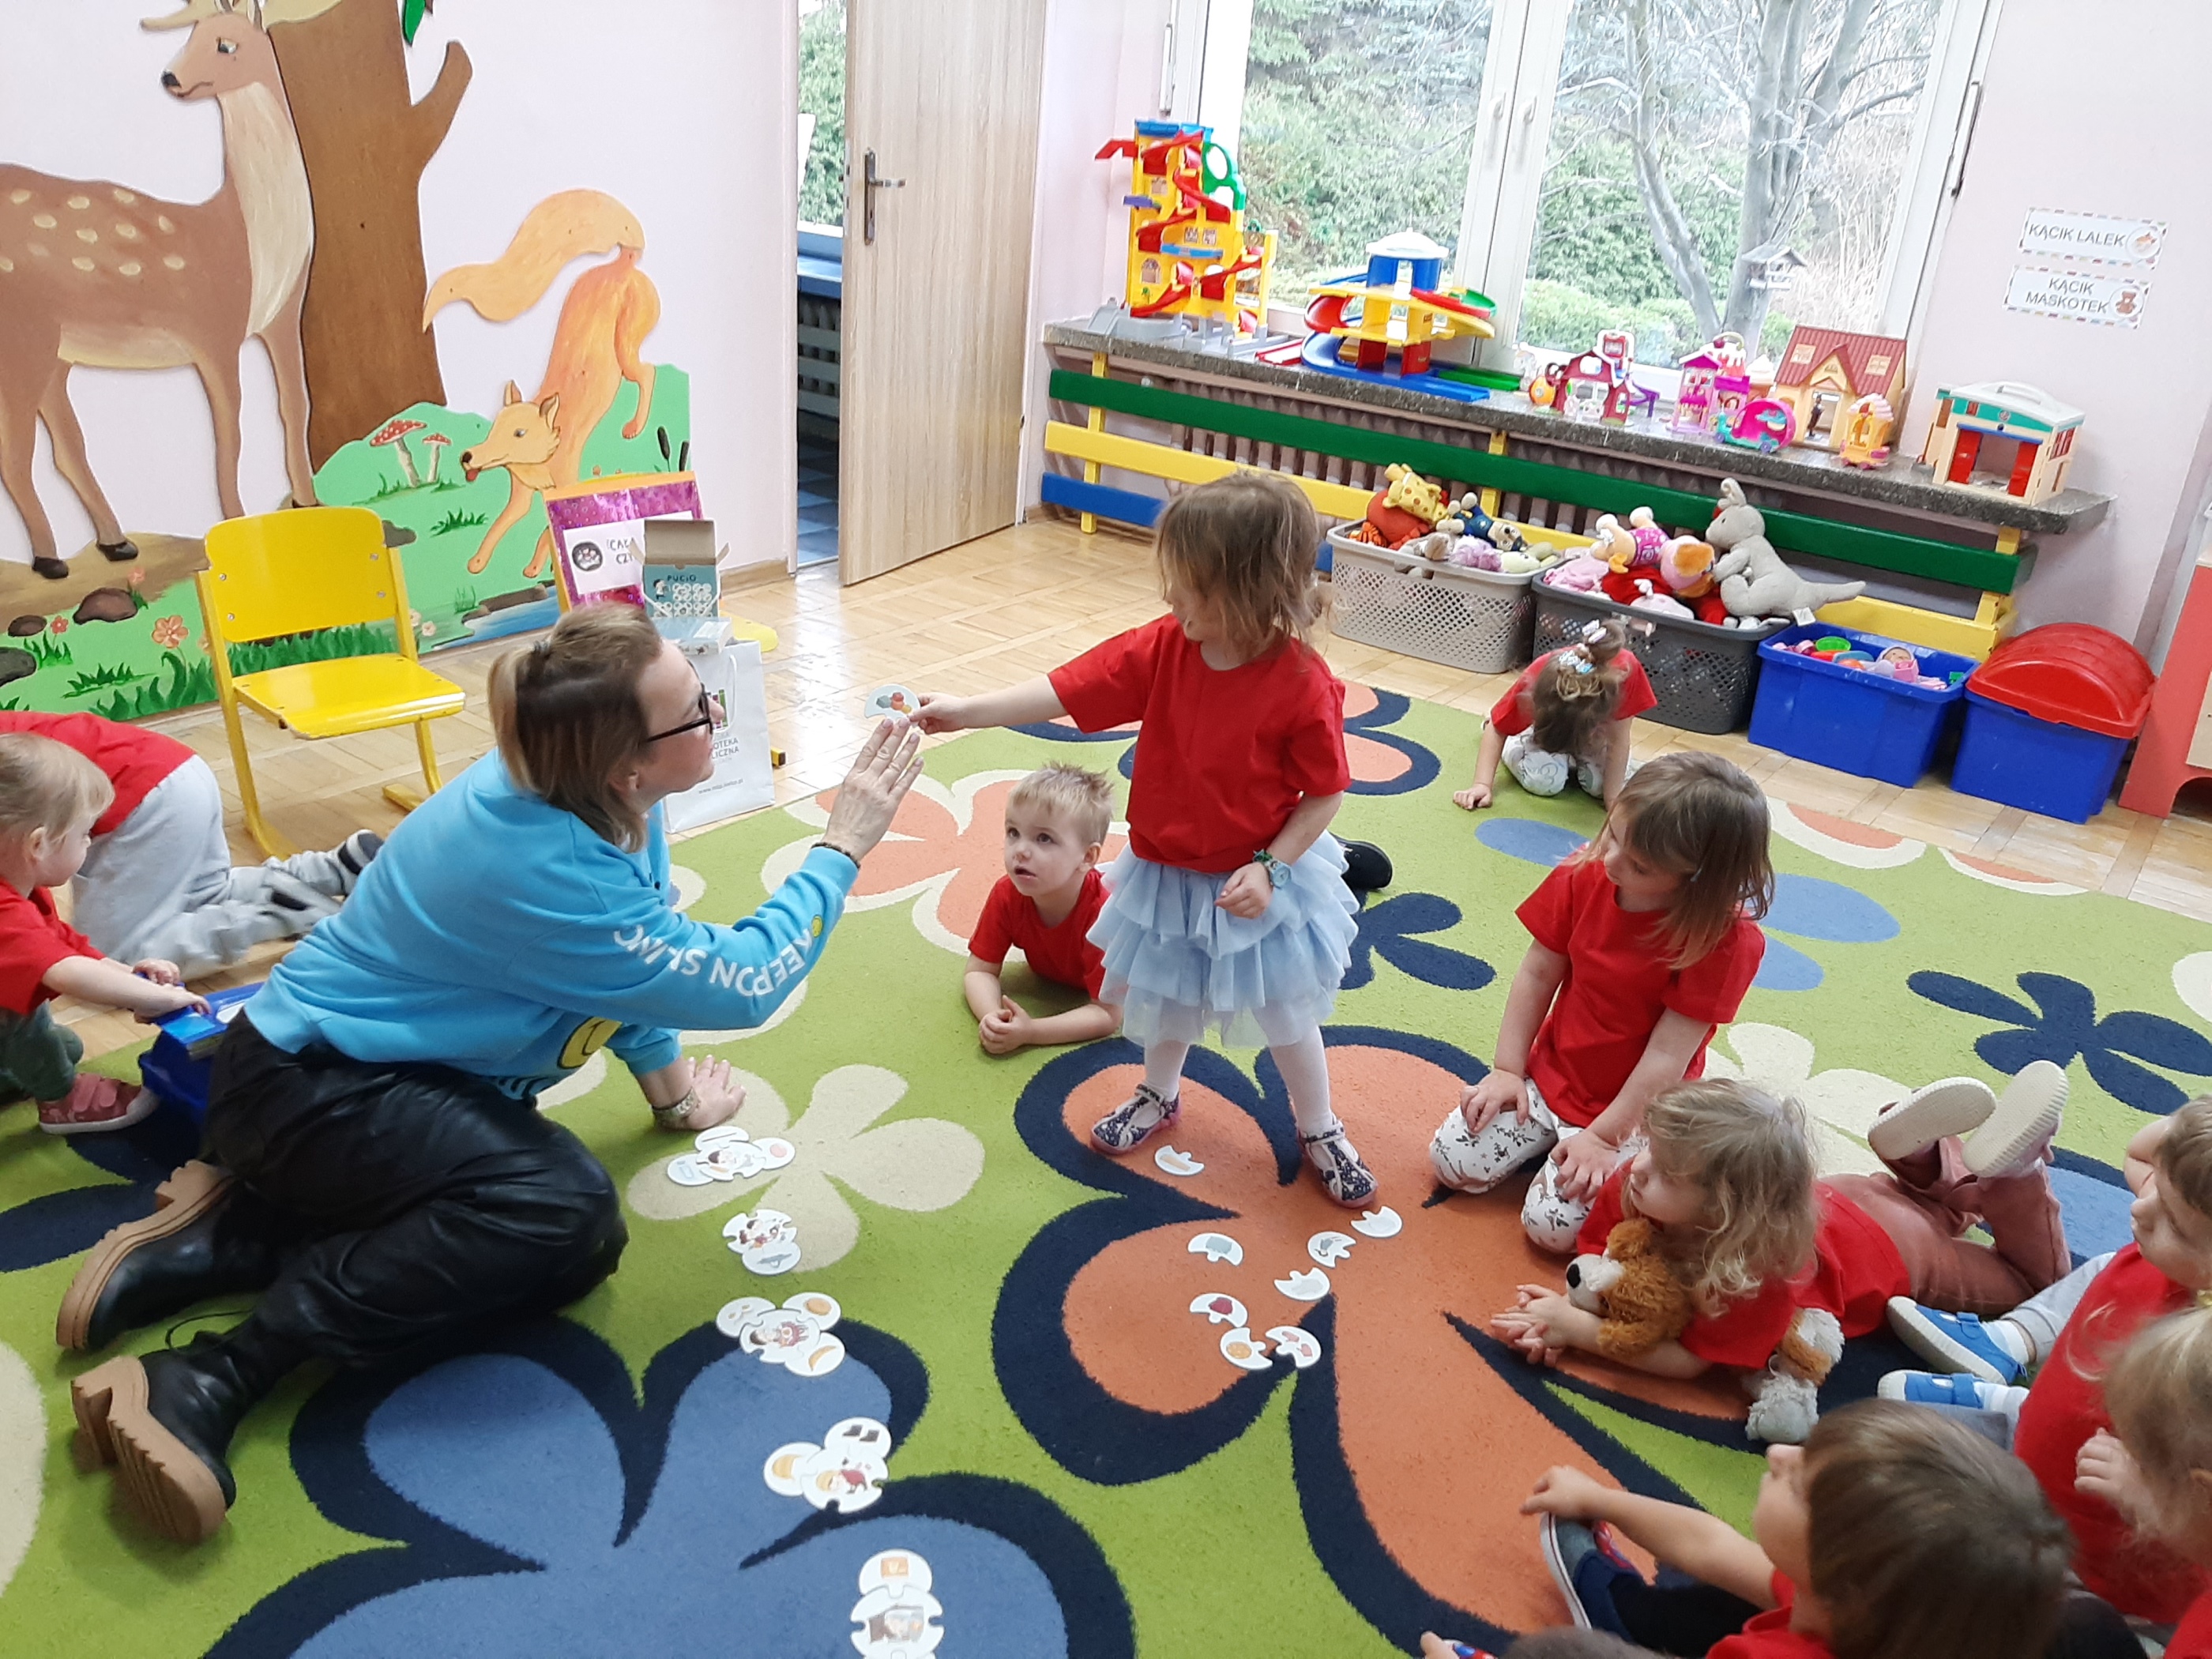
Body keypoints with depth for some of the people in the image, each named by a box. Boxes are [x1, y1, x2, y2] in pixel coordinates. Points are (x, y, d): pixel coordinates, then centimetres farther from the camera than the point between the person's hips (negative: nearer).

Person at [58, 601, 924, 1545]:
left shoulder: (588, 792, -5)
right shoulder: (543, 872, -31)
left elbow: (638, 954, 12)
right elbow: (741, 986, -24)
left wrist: (670, 1087, 18)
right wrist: (843, 847, -16)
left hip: (375, 1065, 10)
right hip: (307, 1085, -10)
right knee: (569, 1221, -27)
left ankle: (223, 1236, 0)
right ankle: (207, 1383, -23)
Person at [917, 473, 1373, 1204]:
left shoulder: (1301, 684, -27)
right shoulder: (1160, 650, -15)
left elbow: (1326, 793, -17)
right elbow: (1065, 690, -16)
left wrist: (1269, 868, -23)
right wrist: (966, 711, -23)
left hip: (1258, 881, -4)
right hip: (1166, 874, 4)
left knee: (1285, 1014, 14)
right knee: (1166, 999, 24)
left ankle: (1319, 1129, 39)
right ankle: (1160, 1095, 53)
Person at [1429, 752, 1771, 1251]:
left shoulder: (1725, 940, -24)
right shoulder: (1584, 876, -11)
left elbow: (1668, 1056, -22)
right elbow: (1537, 975, -3)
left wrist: (1604, 1137, -19)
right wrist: (1507, 1070, -5)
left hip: (1632, 1108, -4)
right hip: (1547, 1076, 5)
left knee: (1551, 1224, -17)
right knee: (1453, 1162, -7)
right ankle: (1554, 1130, 16)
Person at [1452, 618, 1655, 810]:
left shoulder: (1625, 670, -43)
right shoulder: (1536, 678, -40)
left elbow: (1618, 740, -31)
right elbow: (1497, 730, -25)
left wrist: (1613, 799, -31)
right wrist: (1482, 784, -34)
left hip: (1598, 729, 1)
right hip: (1547, 723, -1)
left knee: (1600, 784, -23)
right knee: (1543, 780, -26)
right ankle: (1511, 746, 8)